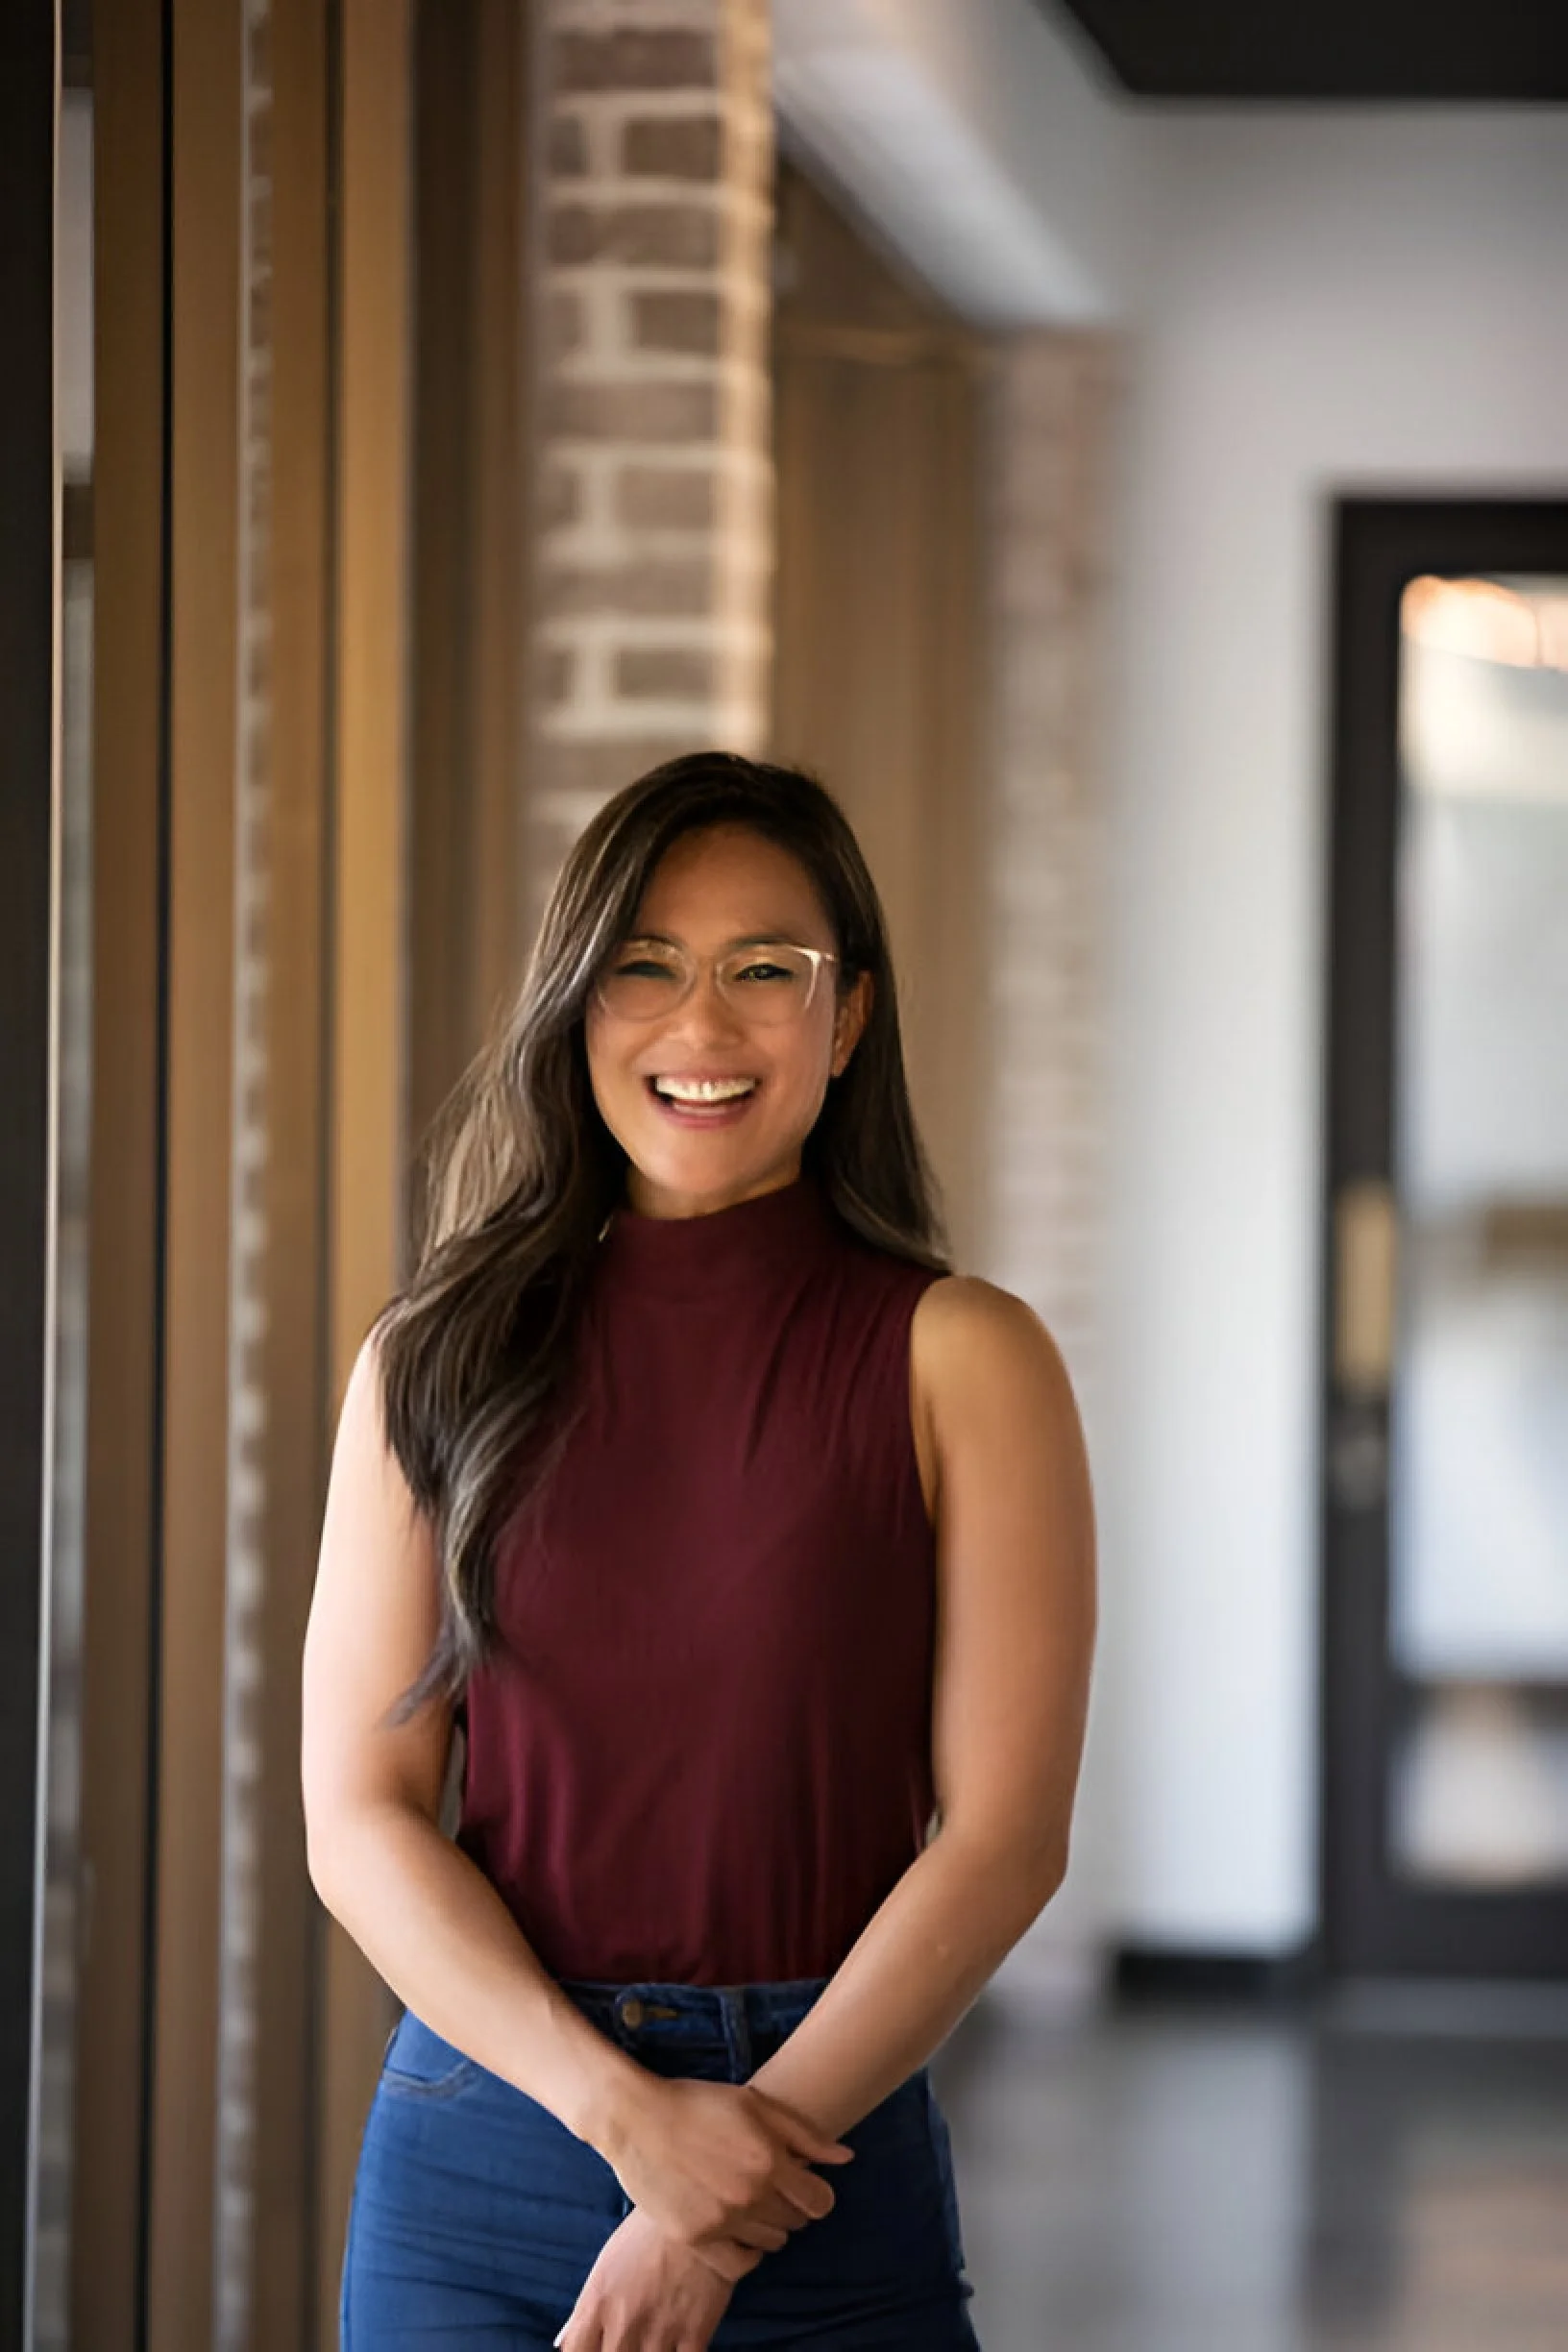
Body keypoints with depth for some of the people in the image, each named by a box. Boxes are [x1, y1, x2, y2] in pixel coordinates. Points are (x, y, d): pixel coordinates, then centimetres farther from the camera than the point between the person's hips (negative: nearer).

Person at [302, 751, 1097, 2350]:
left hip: (829, 2134, -1)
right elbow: (359, 1817, 0)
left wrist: (716, 2214, -13)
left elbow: (1004, 1832, -7)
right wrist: (624, 2106, -14)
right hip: (479, 2135, 2)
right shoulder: (436, 1362, 4)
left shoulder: (958, 1359, -3)